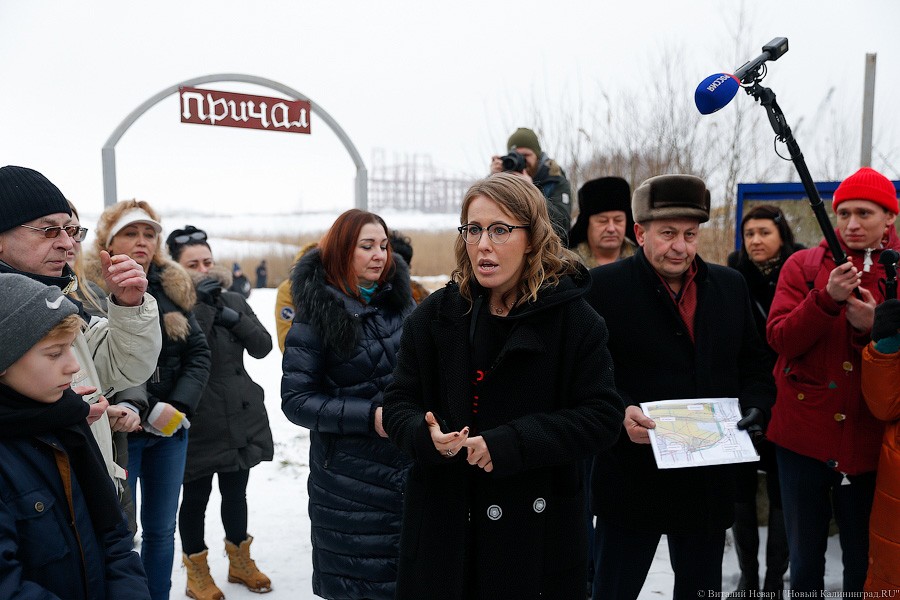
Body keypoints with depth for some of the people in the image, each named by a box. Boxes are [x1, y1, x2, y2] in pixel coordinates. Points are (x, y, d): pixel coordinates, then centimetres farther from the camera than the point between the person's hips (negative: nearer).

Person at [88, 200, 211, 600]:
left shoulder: (171, 288, 5)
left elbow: (199, 353, 2)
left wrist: (180, 406, -11)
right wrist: (147, 411, -18)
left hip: (170, 430, 4)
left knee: (161, 530, 16)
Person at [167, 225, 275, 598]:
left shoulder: (233, 300, 6)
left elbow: (262, 346, -1)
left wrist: (234, 318, -14)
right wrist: (202, 304, -24)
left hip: (241, 418, 5)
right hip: (197, 423, -4)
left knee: (236, 493, 18)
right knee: (195, 498, 11)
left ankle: (239, 560, 38)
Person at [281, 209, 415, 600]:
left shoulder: (400, 301, 6)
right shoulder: (317, 315, -8)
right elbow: (295, 400, -11)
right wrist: (369, 417, -20)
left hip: (409, 467, 5)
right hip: (351, 483, -4)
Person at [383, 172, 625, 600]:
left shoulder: (573, 319, -6)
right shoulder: (435, 315, 1)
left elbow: (602, 416, -9)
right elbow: (400, 404, 5)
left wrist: (511, 443, -21)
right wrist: (427, 435, -18)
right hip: (443, 522, 2)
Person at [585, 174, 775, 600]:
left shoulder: (730, 286, 8)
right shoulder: (603, 286, -7)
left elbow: (754, 367, 14)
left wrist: (755, 406, -5)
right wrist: (618, 412, -25)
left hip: (710, 481, 5)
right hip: (632, 481, -4)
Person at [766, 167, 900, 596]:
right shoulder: (804, 265, 2)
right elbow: (779, 338, -8)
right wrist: (827, 298, -22)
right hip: (804, 435, 0)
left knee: (864, 561, 11)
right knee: (804, 559, 12)